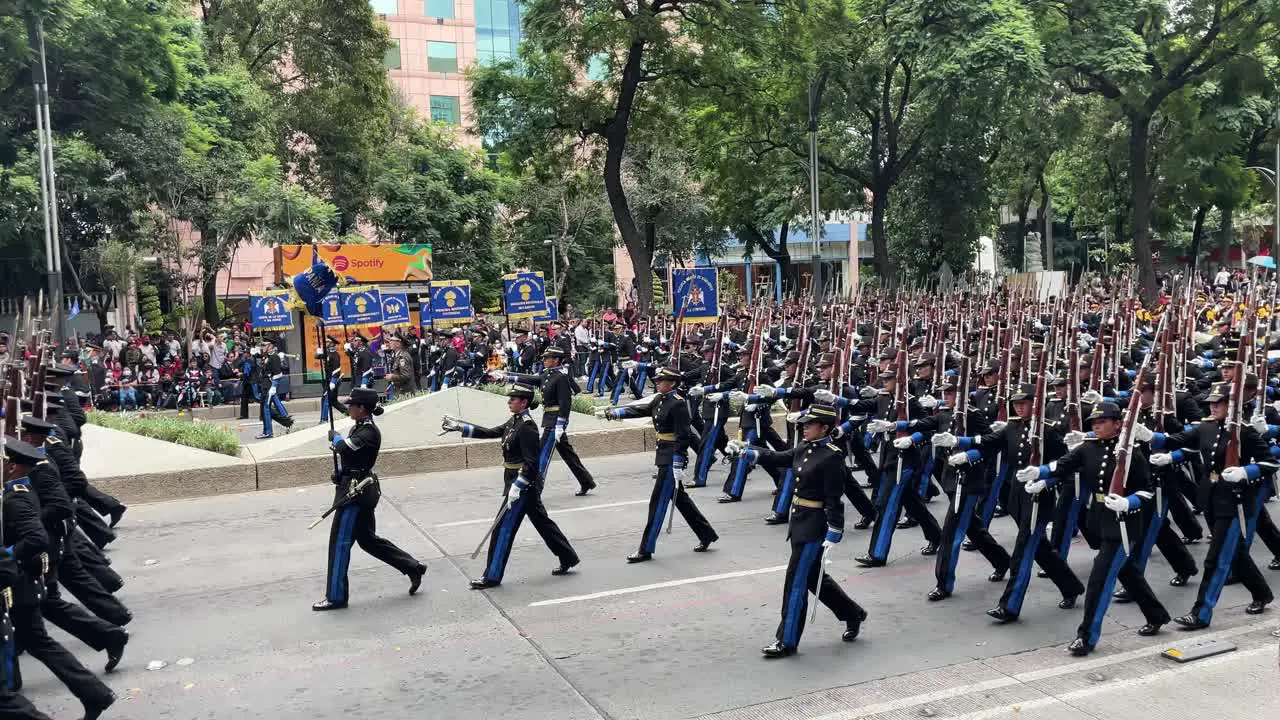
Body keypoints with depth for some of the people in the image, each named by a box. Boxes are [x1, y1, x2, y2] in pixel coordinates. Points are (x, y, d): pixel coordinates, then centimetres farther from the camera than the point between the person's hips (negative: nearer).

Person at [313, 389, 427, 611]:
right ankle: (413, 568, 23)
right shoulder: (360, 428, 12)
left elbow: (343, 448, -31)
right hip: (359, 490, 10)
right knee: (368, 539, 17)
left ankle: (336, 597, 8)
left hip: (356, 491, -10)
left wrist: (336, 437, -10)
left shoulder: (369, 432, -18)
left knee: (339, 542, -2)